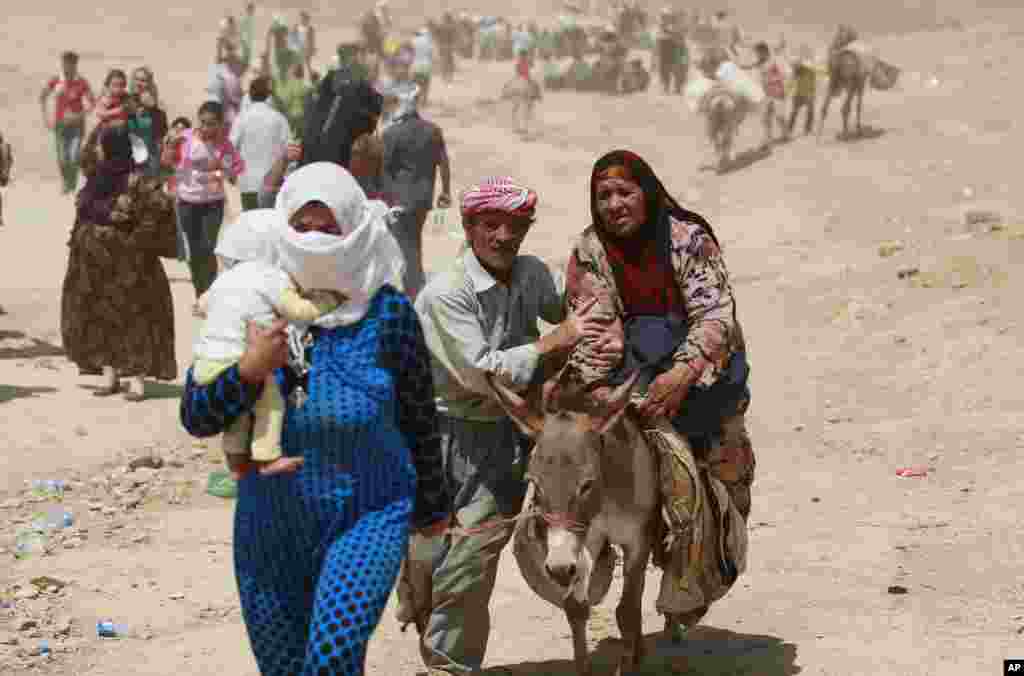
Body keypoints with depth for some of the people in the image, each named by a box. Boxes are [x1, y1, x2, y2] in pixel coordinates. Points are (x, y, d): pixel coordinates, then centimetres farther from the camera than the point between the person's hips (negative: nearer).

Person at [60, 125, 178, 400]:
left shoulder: (135, 182, -18)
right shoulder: (97, 176, 6)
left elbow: (162, 205, -25)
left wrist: (139, 235, -18)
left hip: (124, 265, -8)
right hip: (94, 263, 8)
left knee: (131, 320, -2)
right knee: (99, 319, 10)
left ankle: (137, 381, 2)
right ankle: (110, 377, 18)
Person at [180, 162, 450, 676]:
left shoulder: (387, 314, -9)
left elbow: (419, 417, 3)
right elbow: (196, 417, -7)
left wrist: (431, 505, 13)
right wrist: (249, 370, -24)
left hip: (367, 517, -3)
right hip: (272, 524, 3)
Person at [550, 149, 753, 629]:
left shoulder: (688, 238, -12)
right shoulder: (590, 251, -3)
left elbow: (715, 315, -21)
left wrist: (682, 374, -36)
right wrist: (594, 384, -29)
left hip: (701, 367, 0)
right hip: (633, 370, 0)